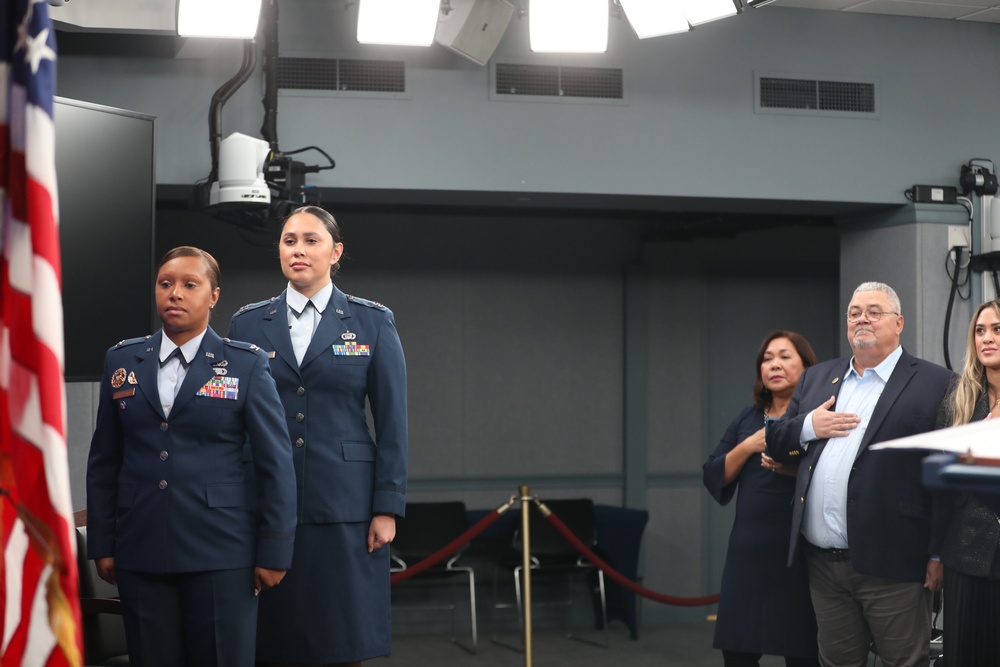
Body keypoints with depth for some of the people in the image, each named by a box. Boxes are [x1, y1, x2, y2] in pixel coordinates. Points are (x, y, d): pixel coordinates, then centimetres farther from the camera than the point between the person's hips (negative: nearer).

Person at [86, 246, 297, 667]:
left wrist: (274, 552, -4)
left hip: (221, 553, -2)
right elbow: (103, 460, 11)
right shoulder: (122, 361, 9)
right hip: (141, 554, 3)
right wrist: (101, 544, 7)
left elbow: (276, 462, 0)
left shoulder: (246, 364, 1)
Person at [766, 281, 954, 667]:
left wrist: (938, 555, -12)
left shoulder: (934, 385, -3)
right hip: (823, 564, 5)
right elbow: (776, 445, 18)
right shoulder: (816, 379, 17)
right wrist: (807, 426, -3)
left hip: (891, 565, -5)